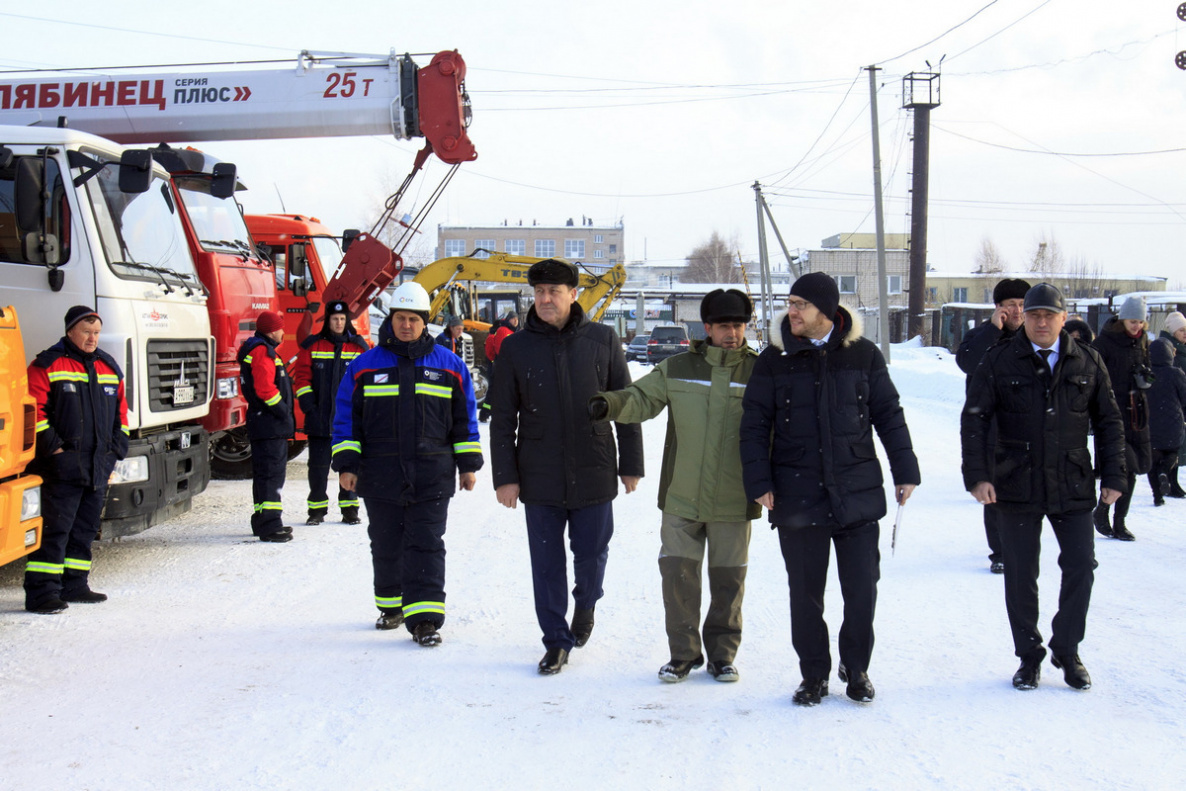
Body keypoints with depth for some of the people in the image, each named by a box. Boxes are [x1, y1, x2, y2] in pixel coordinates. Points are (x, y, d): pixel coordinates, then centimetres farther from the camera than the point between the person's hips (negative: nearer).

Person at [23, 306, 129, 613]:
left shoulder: (109, 367, 16)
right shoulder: (47, 366, -3)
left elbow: (120, 411, 21)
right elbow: (35, 410, -9)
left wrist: (117, 448, 10)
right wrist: (52, 446, -15)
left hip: (99, 467, 7)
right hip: (62, 464, -7)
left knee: (85, 528, 12)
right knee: (54, 528, -10)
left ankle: (74, 584, 21)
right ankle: (41, 591, -10)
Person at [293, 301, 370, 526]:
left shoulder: (359, 347, 6)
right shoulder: (312, 346, 4)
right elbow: (301, 378, 4)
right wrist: (309, 406, -6)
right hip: (320, 420, 0)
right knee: (318, 465, 4)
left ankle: (349, 509, 13)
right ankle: (317, 509, 13)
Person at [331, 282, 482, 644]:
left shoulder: (449, 366, 6)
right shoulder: (364, 366, 5)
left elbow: (464, 420, 12)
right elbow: (346, 419, 8)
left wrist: (468, 465, 9)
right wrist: (346, 464, 1)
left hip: (432, 477, -1)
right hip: (380, 476, 1)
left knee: (426, 546, -5)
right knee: (386, 546, 11)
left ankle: (425, 618, -6)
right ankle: (391, 607, 28)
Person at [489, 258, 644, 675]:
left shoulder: (602, 340, 0)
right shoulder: (516, 348, 1)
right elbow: (502, 419, 3)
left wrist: (631, 465, 5)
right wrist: (504, 476, -1)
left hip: (594, 473, 0)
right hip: (539, 477, 0)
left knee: (591, 553, 9)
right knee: (547, 562, 4)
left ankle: (585, 605, 40)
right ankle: (556, 641, 17)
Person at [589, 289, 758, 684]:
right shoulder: (677, 369, 3)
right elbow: (641, 398, 2)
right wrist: (609, 404, -20)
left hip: (734, 501, -1)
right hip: (681, 498, 1)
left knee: (728, 578, 8)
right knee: (677, 573, 1)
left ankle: (722, 654, 23)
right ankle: (683, 653, 16)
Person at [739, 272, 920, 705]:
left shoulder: (863, 354, 2)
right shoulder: (774, 358, 1)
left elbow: (888, 414, 9)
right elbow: (755, 423, 3)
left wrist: (905, 471, 5)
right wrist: (758, 481, -5)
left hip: (857, 492, 0)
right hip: (798, 495, 0)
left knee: (862, 588, 4)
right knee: (805, 591, 6)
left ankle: (856, 668, 23)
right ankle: (814, 674, 21)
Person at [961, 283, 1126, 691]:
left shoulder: (1087, 362, 4)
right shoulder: (1000, 362, -1)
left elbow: (1108, 422, 10)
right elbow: (973, 420, -2)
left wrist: (1113, 476, 4)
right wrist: (977, 475, -10)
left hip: (1073, 487, 1)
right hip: (1017, 488, -1)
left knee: (1080, 567, 2)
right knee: (1021, 574, 5)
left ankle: (1067, 651, 20)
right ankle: (1029, 657, 20)